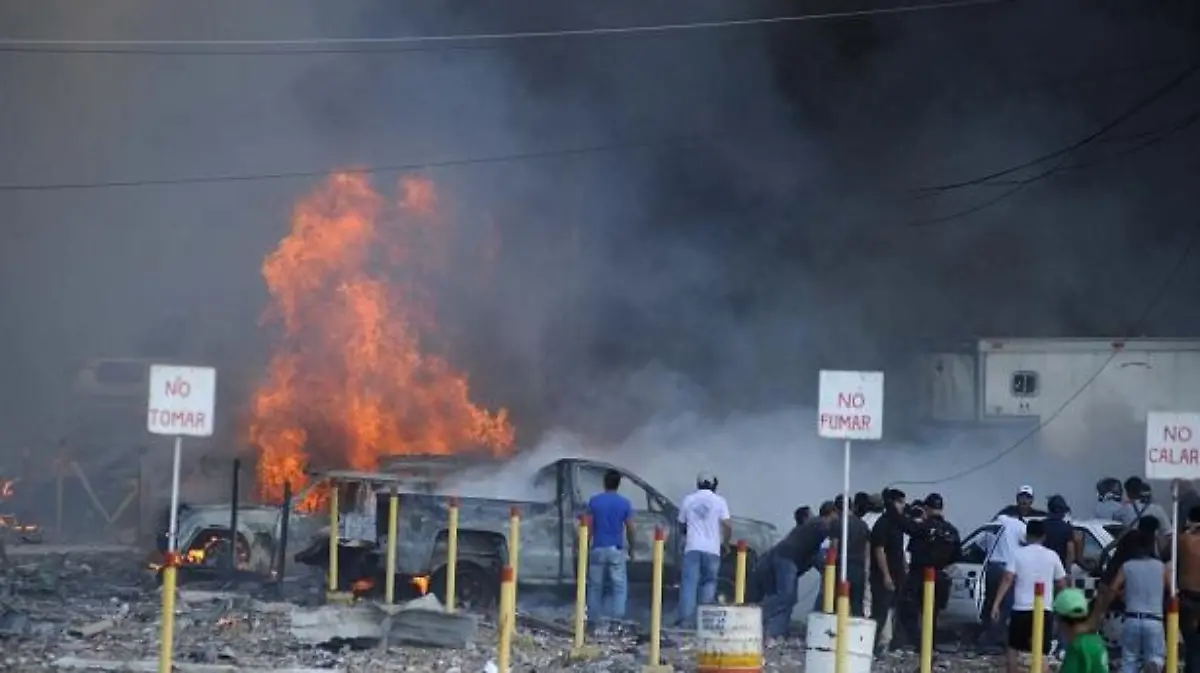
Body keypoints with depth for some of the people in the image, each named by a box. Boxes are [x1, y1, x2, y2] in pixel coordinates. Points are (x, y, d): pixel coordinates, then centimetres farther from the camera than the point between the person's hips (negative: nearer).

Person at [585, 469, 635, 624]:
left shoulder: (594, 501, 0)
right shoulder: (625, 503, -1)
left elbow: (589, 526, 0)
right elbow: (630, 528, 0)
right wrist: (631, 548, 12)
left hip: (598, 549, 1)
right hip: (616, 549, -1)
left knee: (595, 586, 8)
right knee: (619, 586, 1)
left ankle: (593, 618, 10)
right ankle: (618, 618, -8)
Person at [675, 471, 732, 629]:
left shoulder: (688, 500, 8)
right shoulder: (719, 501, 1)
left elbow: (682, 525, 16)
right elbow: (728, 525, -6)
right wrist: (725, 543, 10)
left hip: (692, 547, 1)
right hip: (711, 549, -1)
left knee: (689, 583, -2)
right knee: (709, 583, 9)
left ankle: (686, 618, -12)